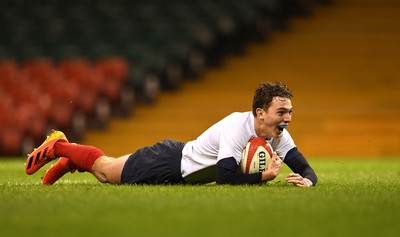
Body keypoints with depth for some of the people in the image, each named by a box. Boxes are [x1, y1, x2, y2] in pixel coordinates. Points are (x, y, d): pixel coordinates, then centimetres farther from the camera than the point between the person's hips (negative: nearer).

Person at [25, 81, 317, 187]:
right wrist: (263, 176, -42)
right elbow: (224, 177, -43)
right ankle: (58, 147, 36)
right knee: (104, 168, 14)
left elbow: (305, 168, -13)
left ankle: (70, 160, 48)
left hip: (183, 170, 7)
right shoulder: (236, 127, -37)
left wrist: (306, 180, -35)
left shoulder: (279, 135, -14)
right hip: (170, 163, -7)